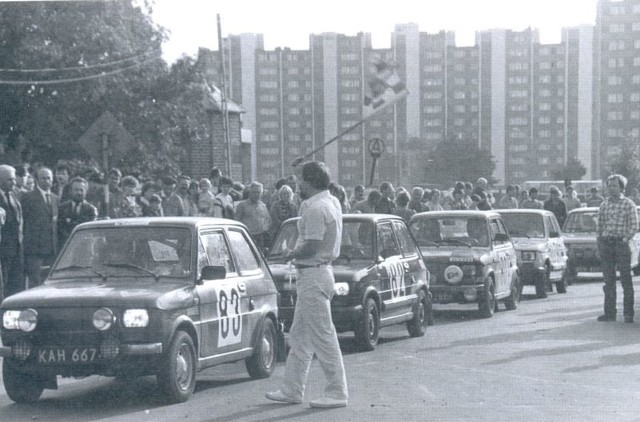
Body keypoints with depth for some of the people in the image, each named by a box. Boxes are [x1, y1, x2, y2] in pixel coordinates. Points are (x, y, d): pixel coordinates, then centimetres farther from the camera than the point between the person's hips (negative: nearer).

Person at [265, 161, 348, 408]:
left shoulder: (316, 208, -20)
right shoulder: (332, 202, 12)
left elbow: (311, 246, -23)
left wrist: (291, 255, -5)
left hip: (314, 275, -11)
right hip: (321, 271, 11)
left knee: (323, 336, -5)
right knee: (299, 337, 15)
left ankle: (337, 393, 1)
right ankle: (292, 391, 21)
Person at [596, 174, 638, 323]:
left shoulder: (628, 204, -1)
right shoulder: (604, 205, 11)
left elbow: (634, 226, -3)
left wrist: (625, 240, -11)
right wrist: (599, 241, 5)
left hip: (621, 244, -4)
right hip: (606, 244, 4)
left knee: (626, 280, -2)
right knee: (608, 281, 5)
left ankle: (628, 314, 0)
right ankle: (609, 313, 9)